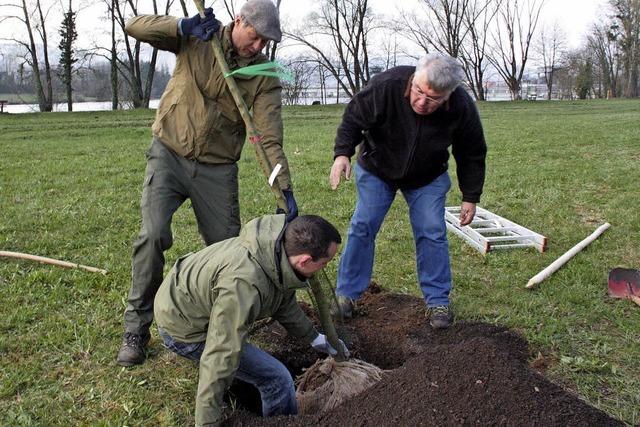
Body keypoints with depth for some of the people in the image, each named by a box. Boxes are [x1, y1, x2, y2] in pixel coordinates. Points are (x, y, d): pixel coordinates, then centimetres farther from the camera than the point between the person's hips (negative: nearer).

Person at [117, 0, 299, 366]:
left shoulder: (265, 77, -7)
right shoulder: (198, 38, -4)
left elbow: (271, 138, -14)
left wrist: (286, 188, -24)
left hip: (217, 168, 1)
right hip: (169, 155, -1)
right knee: (153, 236, -14)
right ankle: (137, 329, 1)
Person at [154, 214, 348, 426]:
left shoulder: (279, 247, -10)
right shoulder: (244, 283, -38)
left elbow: (284, 300, 10)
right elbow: (220, 357, -37)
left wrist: (313, 337, 22)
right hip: (182, 327, -9)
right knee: (276, 379, -10)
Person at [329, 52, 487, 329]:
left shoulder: (462, 109, -26)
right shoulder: (386, 86, -33)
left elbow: (472, 156, -10)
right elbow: (353, 119, -19)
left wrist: (470, 197, -7)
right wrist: (343, 153, -34)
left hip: (428, 179, 1)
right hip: (376, 170, -1)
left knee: (432, 234, -5)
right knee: (362, 227, -4)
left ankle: (438, 301, 10)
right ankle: (346, 295, 8)